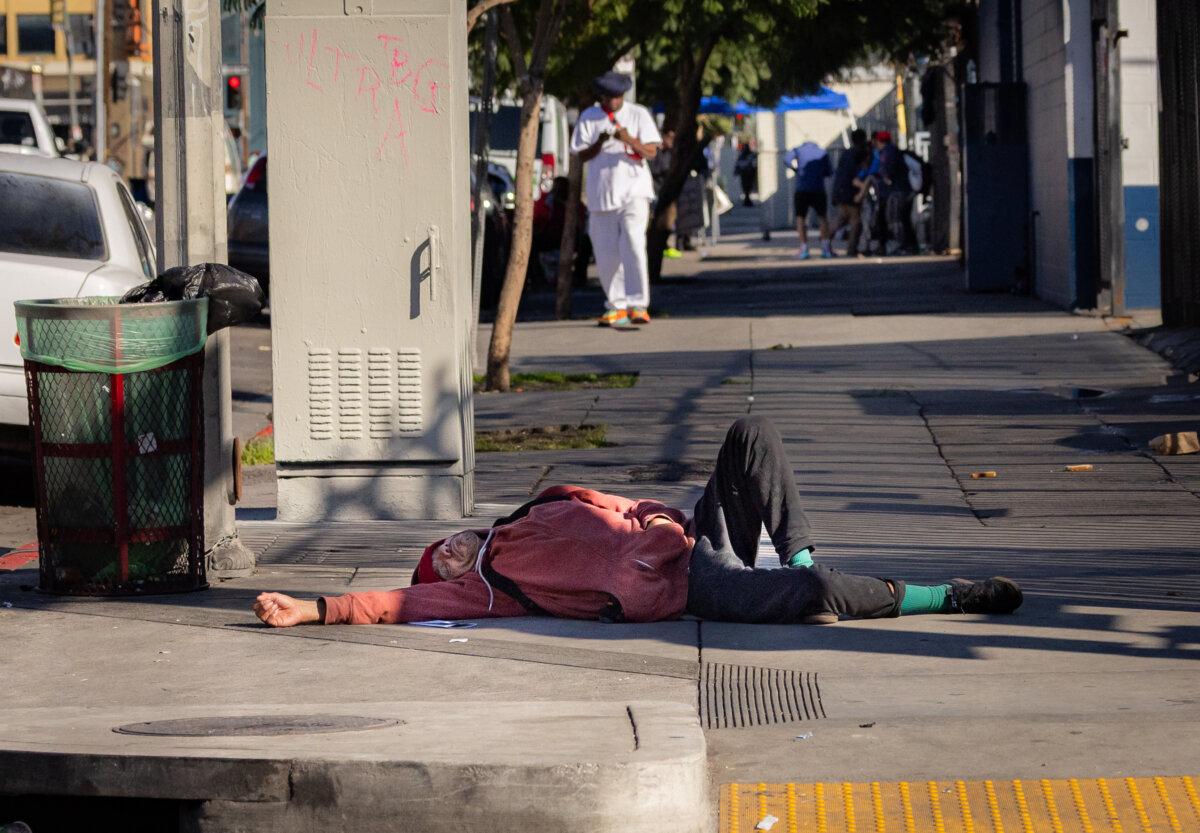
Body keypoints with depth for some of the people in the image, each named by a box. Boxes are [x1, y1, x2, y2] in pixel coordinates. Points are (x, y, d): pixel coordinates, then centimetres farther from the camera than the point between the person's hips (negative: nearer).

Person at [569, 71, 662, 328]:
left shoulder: (638, 114, 4)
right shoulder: (588, 118, 7)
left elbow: (651, 152, -3)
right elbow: (581, 156, 3)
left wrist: (629, 140, -21)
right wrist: (598, 144, -17)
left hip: (634, 190, -2)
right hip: (601, 193, 2)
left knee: (633, 246, -16)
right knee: (606, 254, 3)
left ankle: (638, 305, -18)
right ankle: (616, 306, 15)